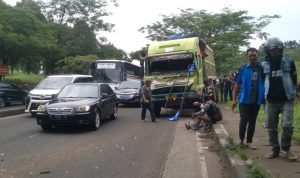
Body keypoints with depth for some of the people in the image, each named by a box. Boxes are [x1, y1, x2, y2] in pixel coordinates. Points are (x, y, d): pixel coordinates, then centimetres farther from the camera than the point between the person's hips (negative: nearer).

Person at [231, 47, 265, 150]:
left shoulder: (262, 68, 0)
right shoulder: (243, 69, -2)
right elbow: (237, 85, 0)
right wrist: (234, 99, -4)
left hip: (257, 100, 2)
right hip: (244, 99, -2)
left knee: (252, 121, 10)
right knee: (244, 120, -5)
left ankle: (249, 141, 22)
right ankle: (241, 139, 16)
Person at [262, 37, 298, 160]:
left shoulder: (289, 62, 1)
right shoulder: (264, 65, 4)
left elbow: (294, 79, 8)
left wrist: (293, 93, 7)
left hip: (287, 99, -2)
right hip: (271, 100, 2)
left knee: (287, 125, -9)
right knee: (271, 127, 5)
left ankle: (286, 148, 13)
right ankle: (275, 150, 19)